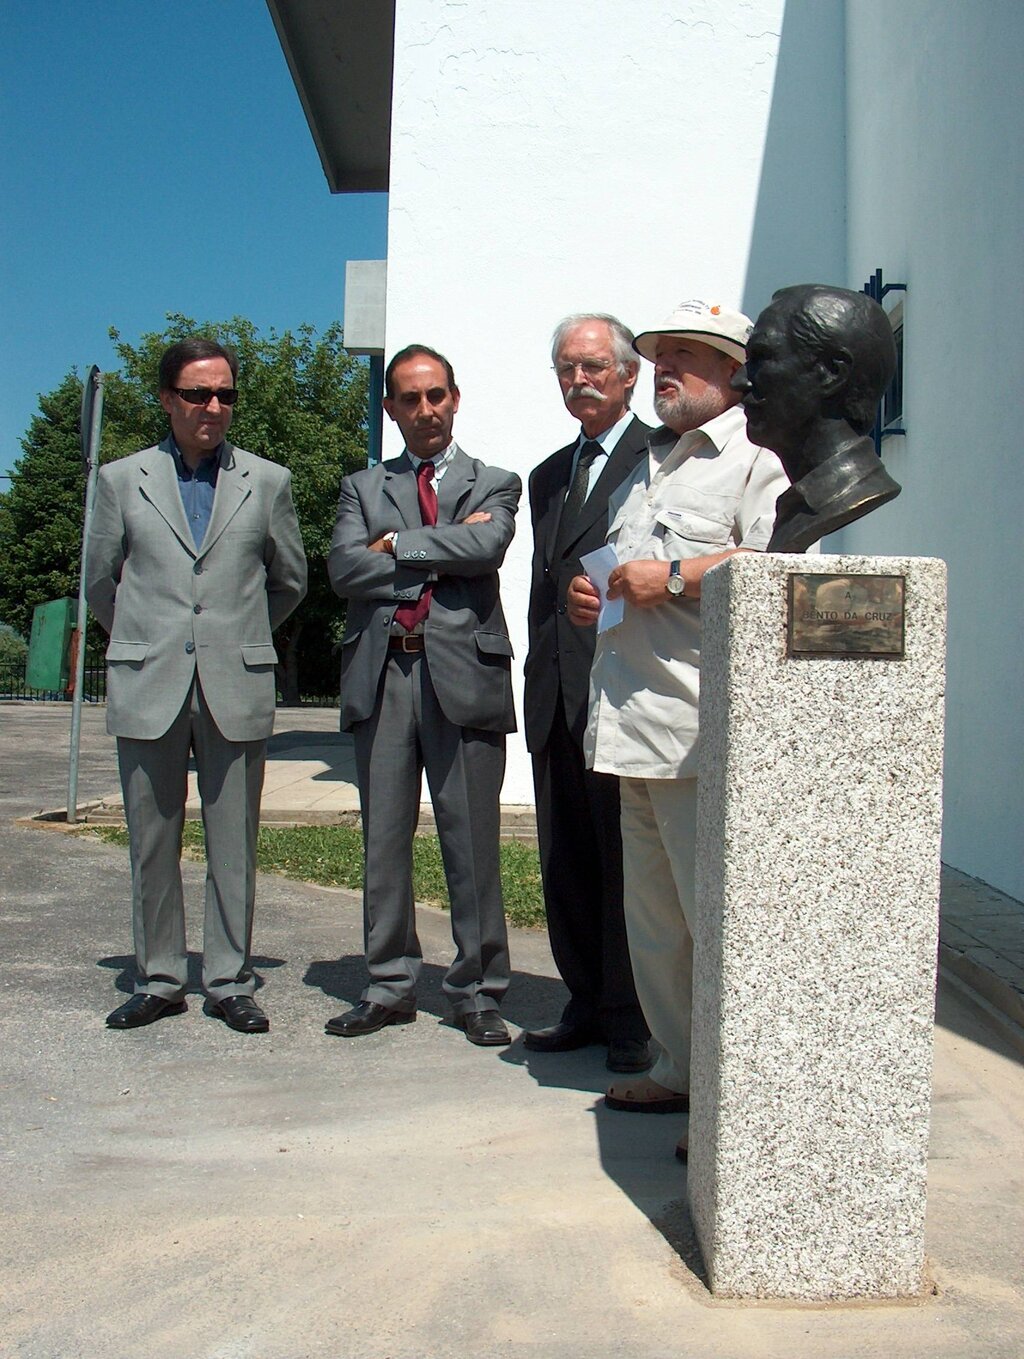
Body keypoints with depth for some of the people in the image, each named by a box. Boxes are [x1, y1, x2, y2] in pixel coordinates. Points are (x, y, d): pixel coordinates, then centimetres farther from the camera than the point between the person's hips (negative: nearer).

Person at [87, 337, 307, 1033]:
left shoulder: (269, 482, 8)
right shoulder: (121, 480, 9)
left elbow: (290, 582, 17)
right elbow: (100, 583, 16)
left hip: (237, 689, 0)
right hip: (147, 689, 1)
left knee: (234, 844, 3)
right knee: (151, 843, 6)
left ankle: (231, 981, 13)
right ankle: (159, 980, 18)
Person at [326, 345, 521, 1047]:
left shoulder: (494, 484, 13)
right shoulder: (364, 487, 18)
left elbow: (486, 547, -10)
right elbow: (344, 568, 0)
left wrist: (397, 545, -2)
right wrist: (441, 555, -3)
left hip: (464, 671, -2)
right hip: (381, 673, 2)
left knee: (472, 840, -1)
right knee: (383, 837, 6)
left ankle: (478, 990, 9)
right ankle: (390, 984, 17)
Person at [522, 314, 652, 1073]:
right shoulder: (549, 475, 22)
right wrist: (538, 681, 17)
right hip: (555, 694, 7)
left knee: (626, 861, -1)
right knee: (565, 865, 10)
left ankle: (632, 1018, 10)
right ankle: (587, 1004, 22)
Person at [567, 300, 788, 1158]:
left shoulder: (756, 458, -3)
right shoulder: (647, 468, 25)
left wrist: (676, 576, -18)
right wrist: (590, 593, 13)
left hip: (705, 730, -9)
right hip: (635, 724, 9)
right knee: (652, 919, 14)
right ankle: (679, 1072, 26)